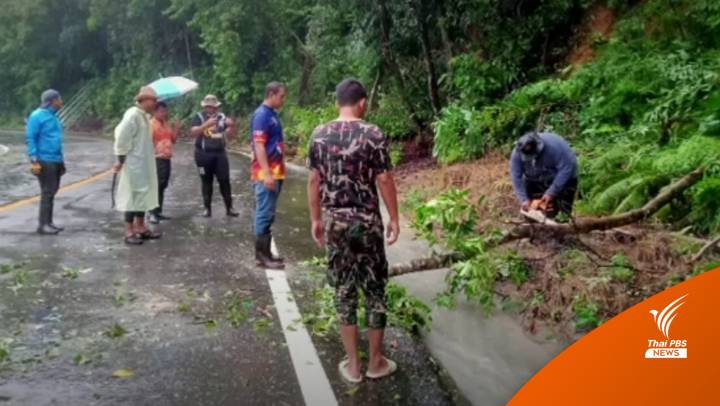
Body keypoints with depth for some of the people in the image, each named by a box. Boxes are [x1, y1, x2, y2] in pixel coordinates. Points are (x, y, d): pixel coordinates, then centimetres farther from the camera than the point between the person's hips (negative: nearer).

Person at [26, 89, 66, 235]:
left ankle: (48, 222, 21)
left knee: (52, 191, 12)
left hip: (56, 160, 8)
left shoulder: (53, 116, 13)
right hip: (45, 161, -8)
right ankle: (43, 225, 1)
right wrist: (34, 161, -18)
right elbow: (30, 139, -13)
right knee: (47, 192, -6)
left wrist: (61, 159, 18)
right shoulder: (37, 116, -11)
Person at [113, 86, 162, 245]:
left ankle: (140, 227, 22)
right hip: (134, 164, -9)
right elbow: (122, 138, -20)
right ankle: (129, 231, 1)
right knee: (134, 195, -5)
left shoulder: (144, 116, 11)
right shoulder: (133, 115, -18)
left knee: (143, 194, 13)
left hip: (144, 163, 9)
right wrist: (121, 160, -14)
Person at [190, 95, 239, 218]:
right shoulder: (199, 117, -2)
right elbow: (193, 132, -16)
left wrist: (232, 125, -17)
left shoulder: (222, 117, 6)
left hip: (220, 153, 2)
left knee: (224, 181, 2)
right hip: (204, 154, -2)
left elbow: (230, 133, 5)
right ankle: (207, 208, 14)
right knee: (206, 182, 6)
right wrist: (206, 124, -30)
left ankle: (229, 208, 8)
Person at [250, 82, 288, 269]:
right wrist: (267, 173, -24)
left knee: (269, 214, 13)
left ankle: (266, 252, 20)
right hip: (266, 173, -9)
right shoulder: (261, 115, -14)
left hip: (275, 172, 9)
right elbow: (259, 146, -19)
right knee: (264, 214, -5)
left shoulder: (273, 114, 15)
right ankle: (262, 255, 0)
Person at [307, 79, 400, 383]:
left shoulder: (319, 135, 2)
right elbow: (384, 180, -9)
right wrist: (394, 219, 1)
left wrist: (316, 219, 14)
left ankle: (352, 365, 18)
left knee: (343, 290, 10)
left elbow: (314, 181, 5)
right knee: (374, 289, 9)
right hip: (367, 221, -3)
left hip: (334, 222, 3)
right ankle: (376, 362, 20)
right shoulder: (373, 134, -10)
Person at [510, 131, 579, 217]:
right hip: (536, 181, 4)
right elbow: (516, 177, -18)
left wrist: (551, 193, -32)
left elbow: (566, 169, -32)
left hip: (563, 179, -4)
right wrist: (524, 199, -23)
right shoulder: (517, 154, -25)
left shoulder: (555, 146, -36)